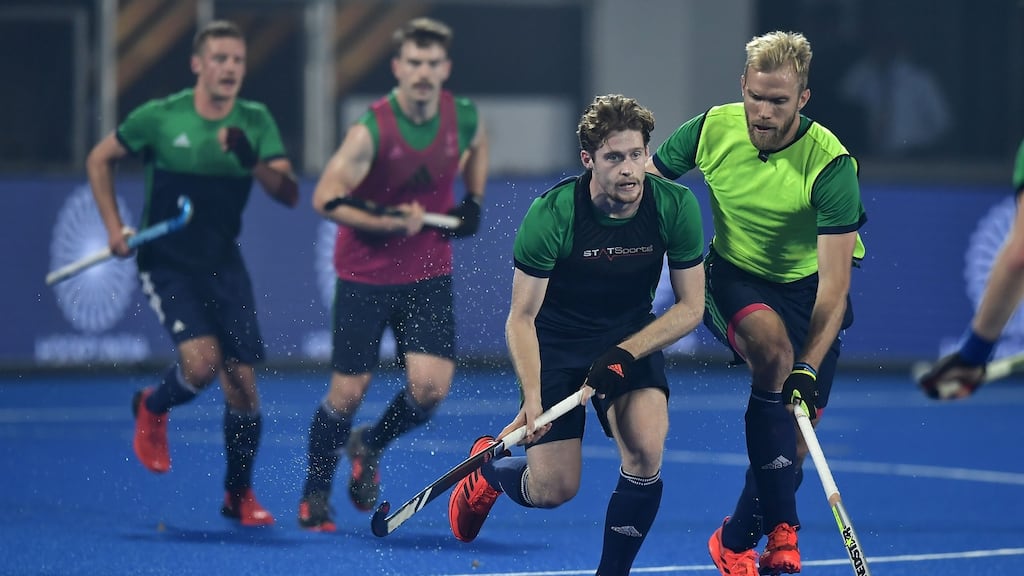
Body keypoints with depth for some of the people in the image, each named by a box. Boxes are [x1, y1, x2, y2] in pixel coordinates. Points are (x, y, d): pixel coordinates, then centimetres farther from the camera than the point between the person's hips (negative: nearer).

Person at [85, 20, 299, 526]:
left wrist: (251, 160, -26)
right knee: (202, 363, -23)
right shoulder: (159, 118, -9)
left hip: (224, 265, 3)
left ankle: (239, 495, 17)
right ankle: (152, 408, 12)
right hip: (167, 263, -3)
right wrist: (115, 228, -2)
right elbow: (99, 160, 6)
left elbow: (289, 194, -8)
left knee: (242, 383, -2)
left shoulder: (255, 122, -2)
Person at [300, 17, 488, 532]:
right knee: (347, 394, 0)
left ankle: (370, 447, 21)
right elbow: (325, 200, -20)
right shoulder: (372, 129, -21)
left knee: (430, 387, -11)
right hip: (365, 276, -3)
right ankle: (315, 493, 23)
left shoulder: (464, 118, -7)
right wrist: (392, 223, -27)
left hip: (429, 276, 3)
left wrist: (473, 201, 8)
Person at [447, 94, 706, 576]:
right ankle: (487, 469, 30)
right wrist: (532, 398, -32)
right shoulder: (551, 215, -25)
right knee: (553, 490, -7)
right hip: (556, 342, -2)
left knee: (646, 451, -24)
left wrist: (625, 354, -21)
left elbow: (690, 307, -8)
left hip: (633, 339, 2)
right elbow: (521, 318, -19)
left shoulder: (676, 206, -18)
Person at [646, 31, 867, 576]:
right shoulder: (712, 129, -16)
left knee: (796, 442, -3)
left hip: (805, 285, 0)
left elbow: (834, 284, -27)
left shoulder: (830, 165, -25)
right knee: (772, 346, -33)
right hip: (733, 277, 0)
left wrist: (809, 369, -37)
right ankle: (781, 527, -26)